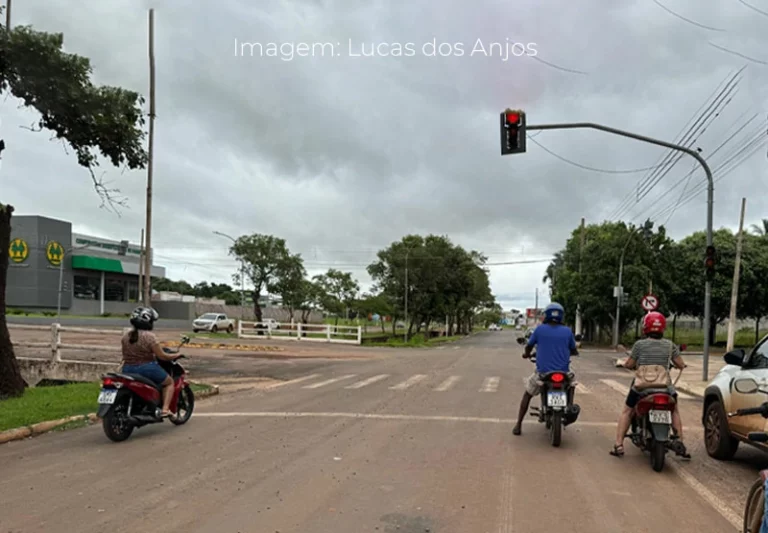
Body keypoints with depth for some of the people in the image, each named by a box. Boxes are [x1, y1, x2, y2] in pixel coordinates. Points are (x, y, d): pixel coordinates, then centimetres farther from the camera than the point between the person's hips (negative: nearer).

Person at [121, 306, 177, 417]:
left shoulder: (126, 336, 4)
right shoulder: (149, 336, -16)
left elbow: (124, 355, 13)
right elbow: (161, 356, -15)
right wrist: (175, 356, 2)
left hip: (128, 370, 6)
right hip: (146, 368, -6)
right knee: (169, 382, 12)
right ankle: (165, 409, -6)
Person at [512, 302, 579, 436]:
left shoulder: (540, 329, -3)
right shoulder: (567, 331, -1)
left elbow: (529, 346, 9)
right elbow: (574, 351, 12)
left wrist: (527, 354, 31)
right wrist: (574, 352, 37)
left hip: (543, 372, -1)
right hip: (563, 373, 1)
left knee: (528, 394, 21)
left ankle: (518, 425, 16)